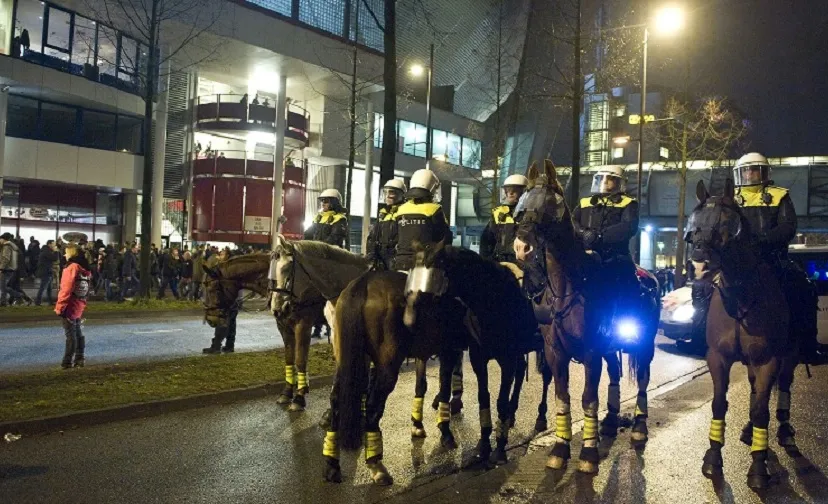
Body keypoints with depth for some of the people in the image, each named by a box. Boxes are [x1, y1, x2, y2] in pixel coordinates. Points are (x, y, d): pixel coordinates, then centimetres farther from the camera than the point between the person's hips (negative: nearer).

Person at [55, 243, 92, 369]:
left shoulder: (71, 268, -16)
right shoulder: (85, 269, 9)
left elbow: (66, 290, -19)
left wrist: (60, 307, -15)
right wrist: (82, 303, 18)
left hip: (70, 307, -8)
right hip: (79, 307, 8)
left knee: (70, 336, -4)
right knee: (78, 334, 14)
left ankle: (67, 362, 1)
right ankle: (79, 359, 18)